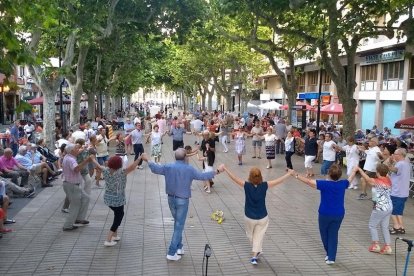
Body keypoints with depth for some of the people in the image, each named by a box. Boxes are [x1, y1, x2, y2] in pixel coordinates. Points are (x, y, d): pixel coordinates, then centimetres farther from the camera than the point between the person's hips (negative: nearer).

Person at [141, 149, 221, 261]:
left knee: (177, 223, 22)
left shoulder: (168, 167, -4)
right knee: (179, 226, 3)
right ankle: (172, 253, 4)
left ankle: (179, 247, 28)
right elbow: (202, 176, -10)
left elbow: (155, 168, 9)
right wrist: (216, 172, 2)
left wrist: (147, 160, 26)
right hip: (182, 200, -5)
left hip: (171, 198, 5)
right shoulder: (189, 169, -15)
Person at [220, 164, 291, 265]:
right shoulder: (264, 185, -18)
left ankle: (256, 251, 46)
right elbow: (279, 180, -9)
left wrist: (224, 168, -14)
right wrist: (289, 173, 4)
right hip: (262, 217, 0)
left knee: (251, 235, 26)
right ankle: (254, 256, 13)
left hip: (249, 217, 0)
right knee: (259, 236, 17)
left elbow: (234, 177, -21)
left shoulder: (247, 185, -21)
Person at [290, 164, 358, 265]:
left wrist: (296, 175, -16)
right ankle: (331, 257, 11)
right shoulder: (342, 184, -6)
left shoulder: (324, 184, -20)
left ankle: (329, 254, 31)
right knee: (333, 235, 12)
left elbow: (308, 181, -23)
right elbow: (349, 179, 17)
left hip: (325, 214, -3)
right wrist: (354, 171, 36)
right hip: (339, 214, 3)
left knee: (324, 233, 18)